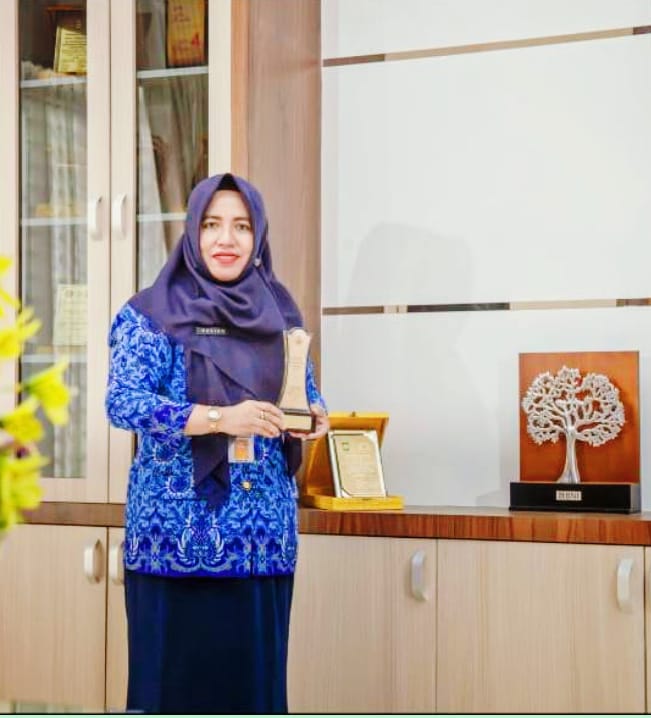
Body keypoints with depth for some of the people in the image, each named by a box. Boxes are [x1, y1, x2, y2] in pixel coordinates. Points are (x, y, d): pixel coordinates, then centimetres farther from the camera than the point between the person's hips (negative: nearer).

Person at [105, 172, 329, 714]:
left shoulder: (280, 313, 10)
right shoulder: (152, 314, -3)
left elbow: (304, 390, 22)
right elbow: (122, 402, -14)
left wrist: (315, 415, -2)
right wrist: (219, 417, -24)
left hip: (264, 532, 4)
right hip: (178, 529, -4)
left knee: (255, 672, 5)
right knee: (177, 674, -1)